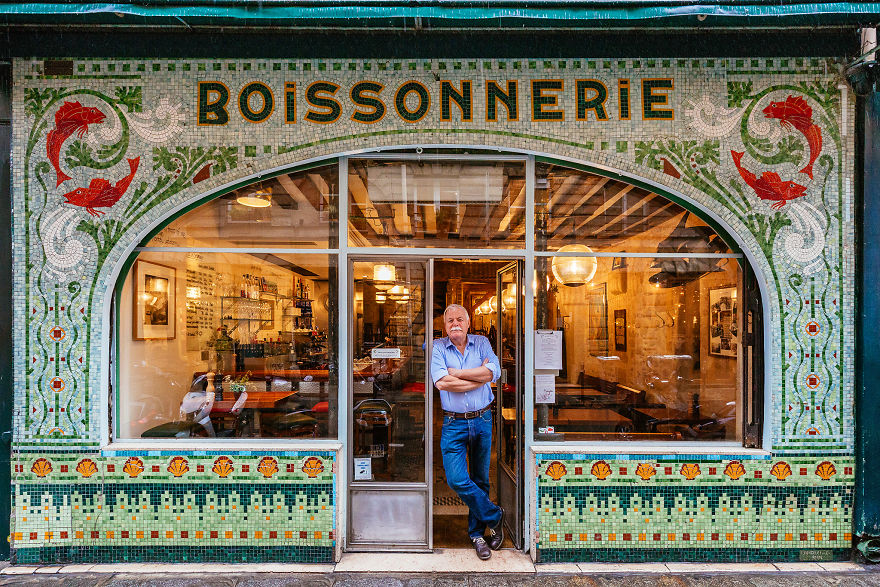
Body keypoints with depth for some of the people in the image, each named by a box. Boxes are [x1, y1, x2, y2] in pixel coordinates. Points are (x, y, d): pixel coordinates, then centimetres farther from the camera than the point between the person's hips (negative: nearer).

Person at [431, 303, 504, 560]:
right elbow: (442, 382, -16)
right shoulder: (438, 347, -1)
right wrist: (479, 377, -12)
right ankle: (495, 517, 14)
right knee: (457, 479, -9)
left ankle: (477, 532, 28)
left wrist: (456, 373, -13)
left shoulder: (482, 343, 4)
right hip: (454, 423, -1)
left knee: (480, 480, 11)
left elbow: (494, 372, -12)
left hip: (482, 421, 2)